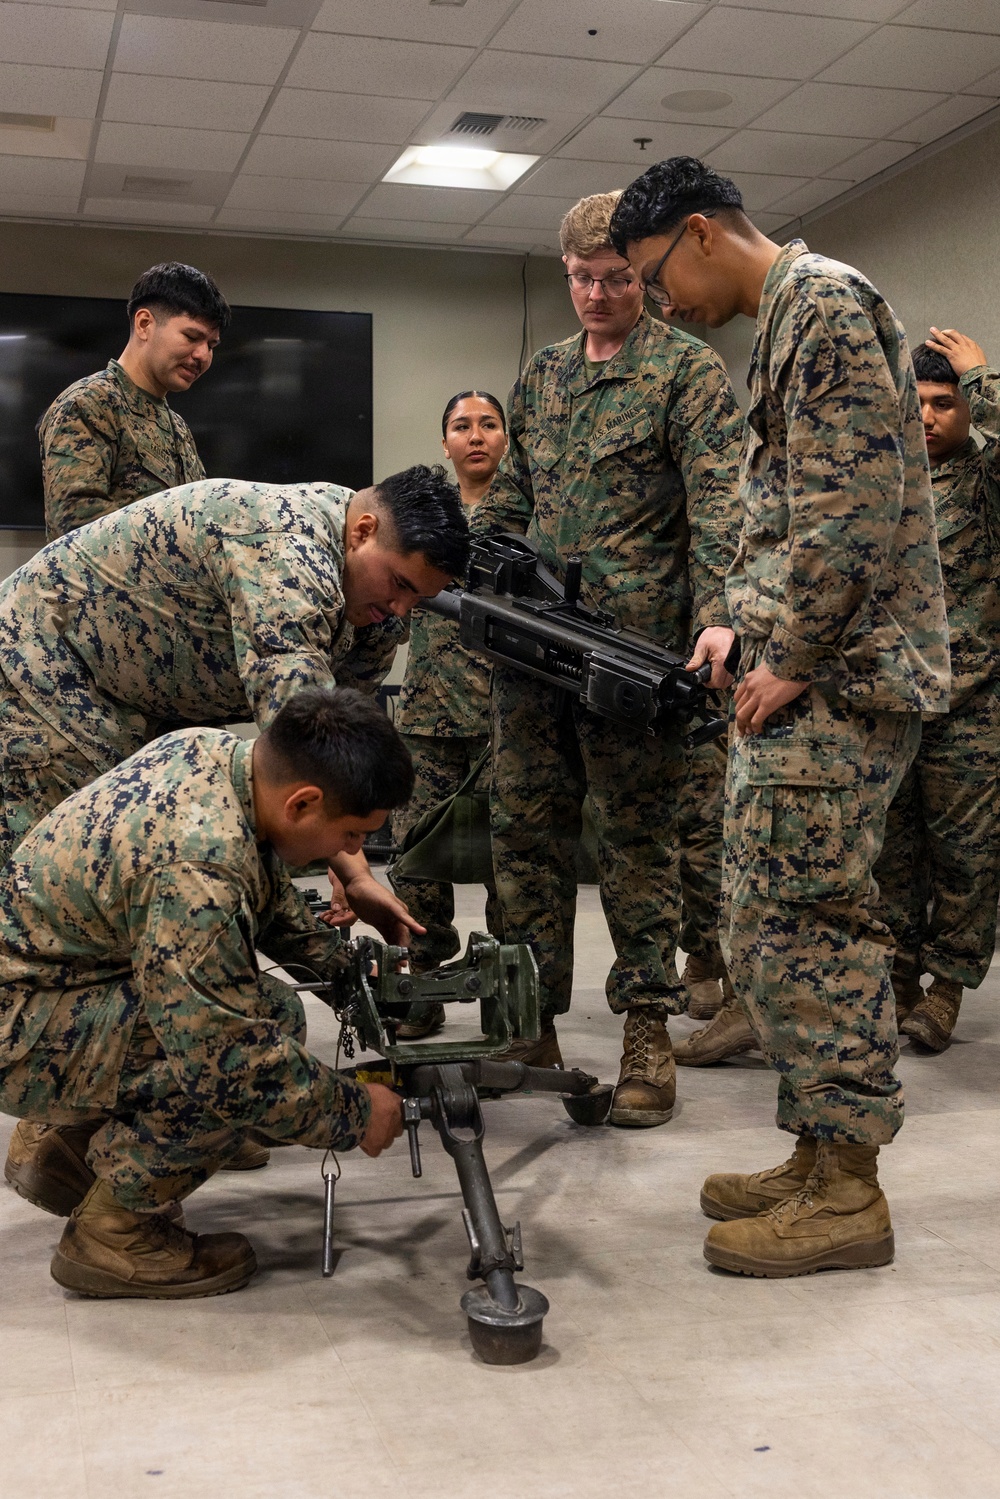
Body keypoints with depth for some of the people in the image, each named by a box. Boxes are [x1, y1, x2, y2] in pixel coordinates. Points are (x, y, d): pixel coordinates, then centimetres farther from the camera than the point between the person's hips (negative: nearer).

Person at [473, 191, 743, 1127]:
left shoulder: (690, 372, 0)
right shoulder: (540, 375, 19)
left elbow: (716, 507, -11)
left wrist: (716, 616, -26)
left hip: (634, 644, -6)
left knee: (636, 837, 0)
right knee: (524, 828, 7)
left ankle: (647, 1031, 9)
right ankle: (530, 1023, 17)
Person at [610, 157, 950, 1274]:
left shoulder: (824, 301, -9)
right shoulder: (787, 319, 23)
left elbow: (856, 505, -20)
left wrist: (791, 661, -17)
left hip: (835, 679, -10)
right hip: (804, 676, 10)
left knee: (799, 921, -7)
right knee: (770, 918, 12)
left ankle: (846, 1190, 4)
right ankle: (819, 1157, 21)